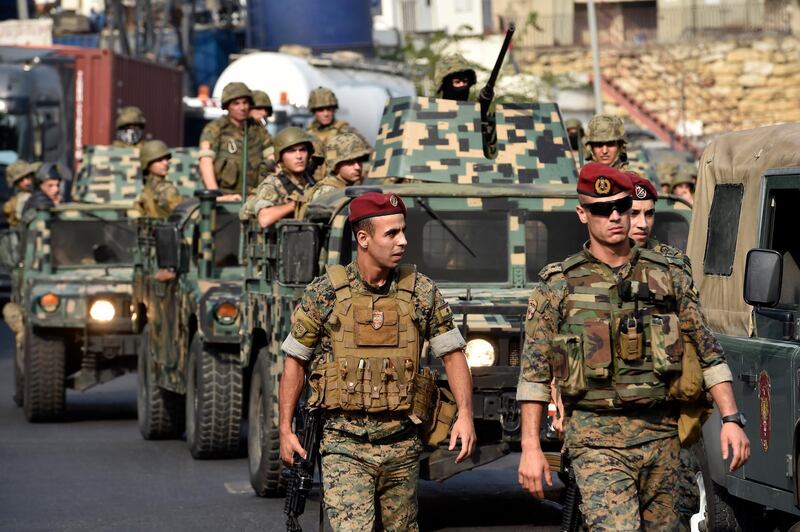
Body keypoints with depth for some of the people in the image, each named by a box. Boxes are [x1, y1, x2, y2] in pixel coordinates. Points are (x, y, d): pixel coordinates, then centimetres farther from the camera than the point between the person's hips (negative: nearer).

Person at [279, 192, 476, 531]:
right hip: (344, 446, -3)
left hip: (401, 445, 3)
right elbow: (295, 361, 4)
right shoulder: (324, 294, -4)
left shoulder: (422, 293, 1)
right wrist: (285, 430, 1)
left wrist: (465, 414, -9)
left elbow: (452, 354, 5)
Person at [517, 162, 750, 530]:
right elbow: (534, 374, 2)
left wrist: (731, 420, 0)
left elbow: (709, 355, 10)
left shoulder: (669, 278, 9)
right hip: (597, 439, -3)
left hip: (662, 437, 3)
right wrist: (530, 447, -4)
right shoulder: (557, 286, 1)